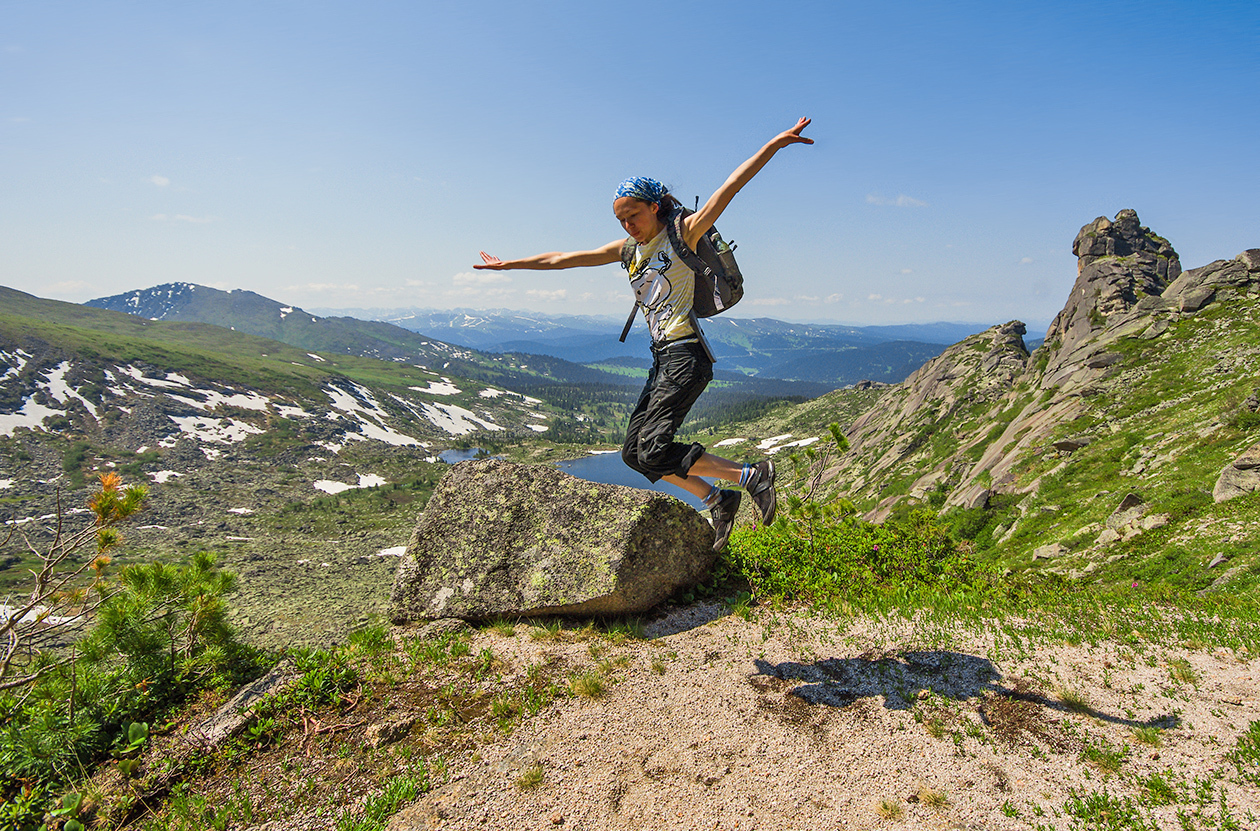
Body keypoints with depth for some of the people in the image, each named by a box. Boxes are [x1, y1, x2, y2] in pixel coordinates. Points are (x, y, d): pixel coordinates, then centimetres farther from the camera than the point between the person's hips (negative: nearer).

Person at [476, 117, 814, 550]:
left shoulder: (683, 234, -2)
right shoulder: (630, 248, 16)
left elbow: (728, 187, -14)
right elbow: (562, 259, 20)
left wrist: (774, 144, -23)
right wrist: (510, 263, 23)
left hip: (686, 355, -8)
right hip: (662, 357, 8)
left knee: (655, 451, -18)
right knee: (634, 452, 4)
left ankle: (752, 475, -5)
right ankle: (718, 500, 12)